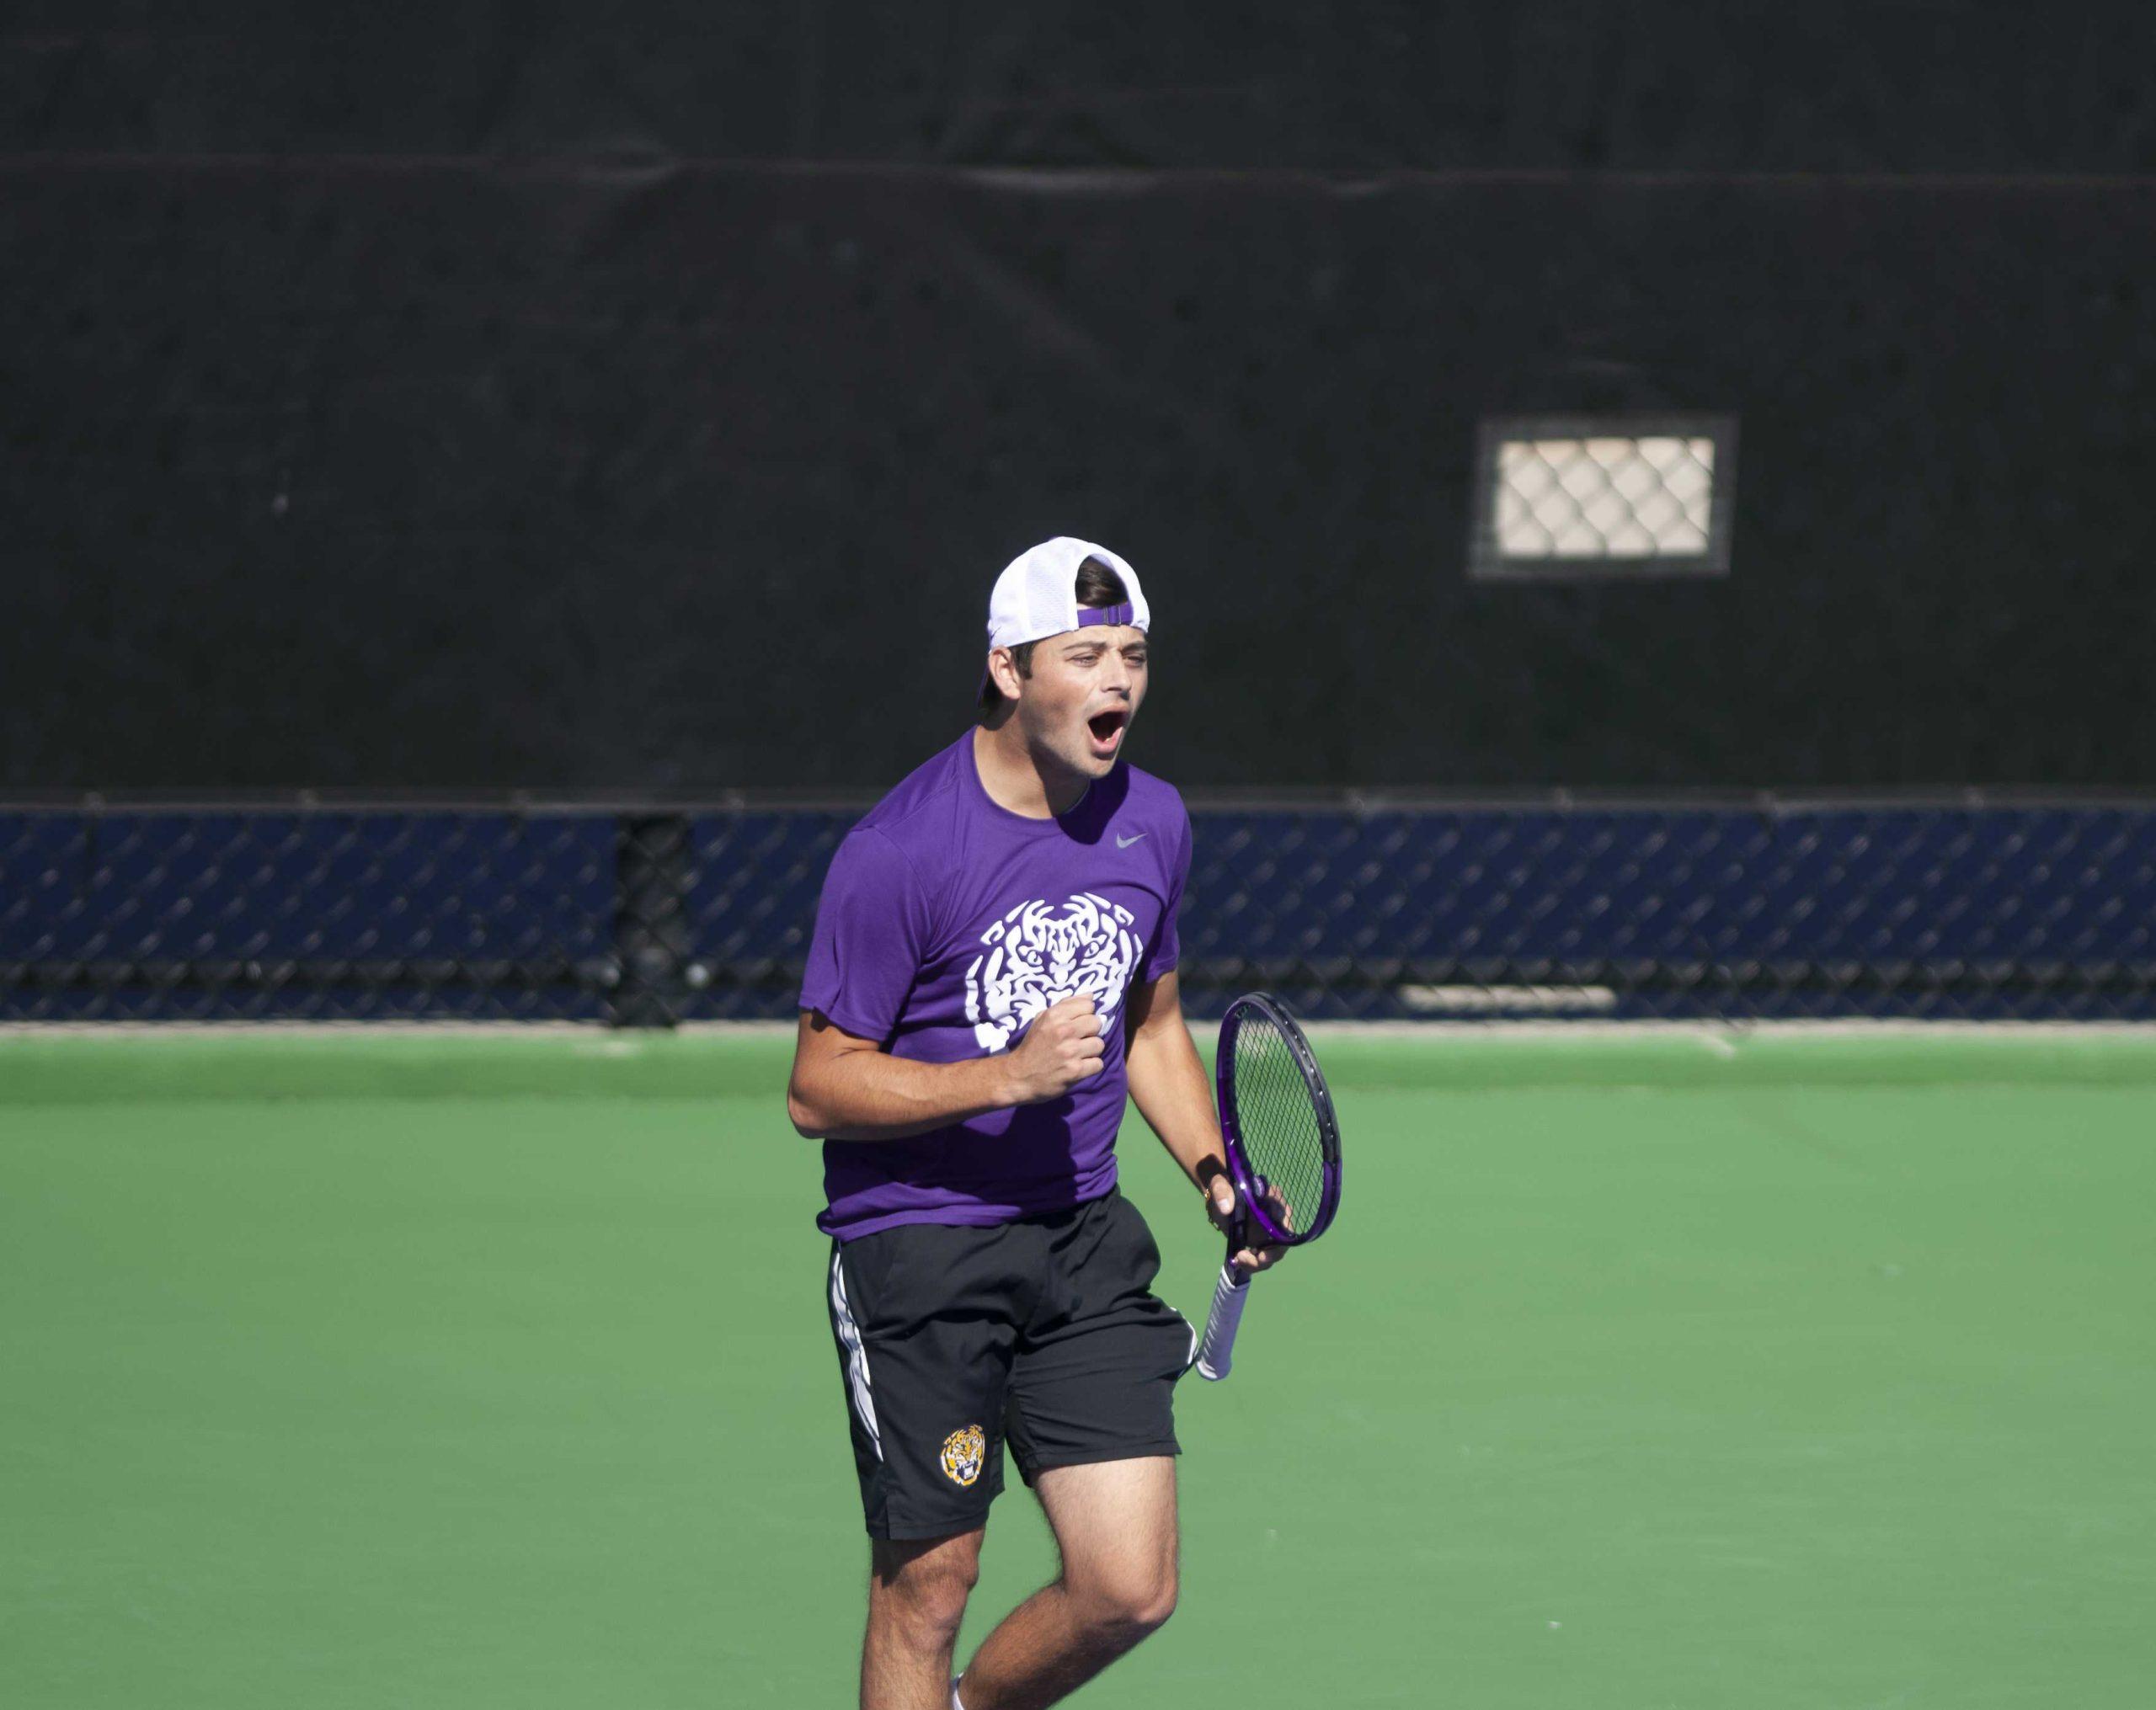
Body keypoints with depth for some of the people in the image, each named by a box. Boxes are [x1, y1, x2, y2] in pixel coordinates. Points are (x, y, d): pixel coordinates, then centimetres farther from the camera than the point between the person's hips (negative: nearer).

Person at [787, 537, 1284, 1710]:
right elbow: (818, 1090, -12)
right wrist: (1009, 1075, -23)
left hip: (1083, 1239, 5)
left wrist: (1213, 1170, 5)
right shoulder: (898, 852, -15)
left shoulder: (1152, 822, 4)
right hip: (916, 1248, -5)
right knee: (925, 1589, 0)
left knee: (1130, 1589, -2)